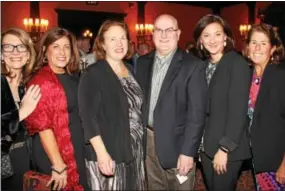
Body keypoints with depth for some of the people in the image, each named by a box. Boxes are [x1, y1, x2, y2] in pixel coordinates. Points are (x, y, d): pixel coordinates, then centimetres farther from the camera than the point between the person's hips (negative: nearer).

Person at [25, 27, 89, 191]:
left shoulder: (73, 76, 6)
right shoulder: (41, 81, -17)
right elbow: (43, 127, -20)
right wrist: (58, 166, -21)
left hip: (78, 151, 8)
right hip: (55, 156, -7)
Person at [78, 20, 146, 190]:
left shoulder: (131, 70, 8)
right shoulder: (93, 74, -11)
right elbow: (88, 116, -17)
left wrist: (141, 144, 8)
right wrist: (101, 152, -23)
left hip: (135, 152, 6)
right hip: (109, 154, -6)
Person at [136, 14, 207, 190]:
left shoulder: (193, 66, -10)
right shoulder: (143, 62, 6)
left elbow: (197, 113, -13)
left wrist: (188, 151, -16)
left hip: (176, 144, -4)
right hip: (147, 141, 5)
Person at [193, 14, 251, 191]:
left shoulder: (237, 63, -12)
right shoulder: (203, 65, 7)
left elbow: (238, 110, -17)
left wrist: (225, 148, -17)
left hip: (227, 147, -6)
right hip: (206, 145, 6)